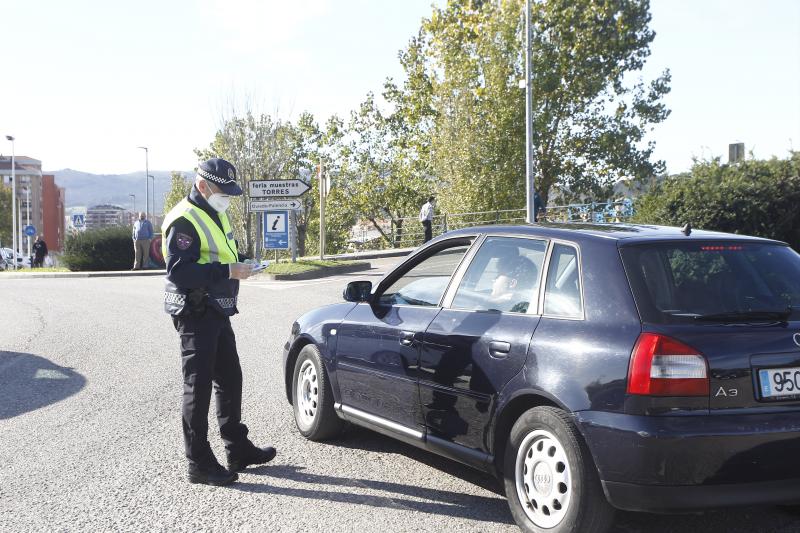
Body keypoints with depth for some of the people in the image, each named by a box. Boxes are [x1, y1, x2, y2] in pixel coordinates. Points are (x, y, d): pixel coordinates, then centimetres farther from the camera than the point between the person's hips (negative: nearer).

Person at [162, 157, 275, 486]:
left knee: (230, 381, 17)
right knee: (198, 387, -3)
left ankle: (238, 450, 30)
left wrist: (239, 265, 5)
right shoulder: (184, 220, -17)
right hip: (195, 314, -10)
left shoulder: (217, 215, 15)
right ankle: (199, 465, 5)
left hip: (217, 313, 10)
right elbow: (178, 271, -26)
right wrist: (227, 271, -28)